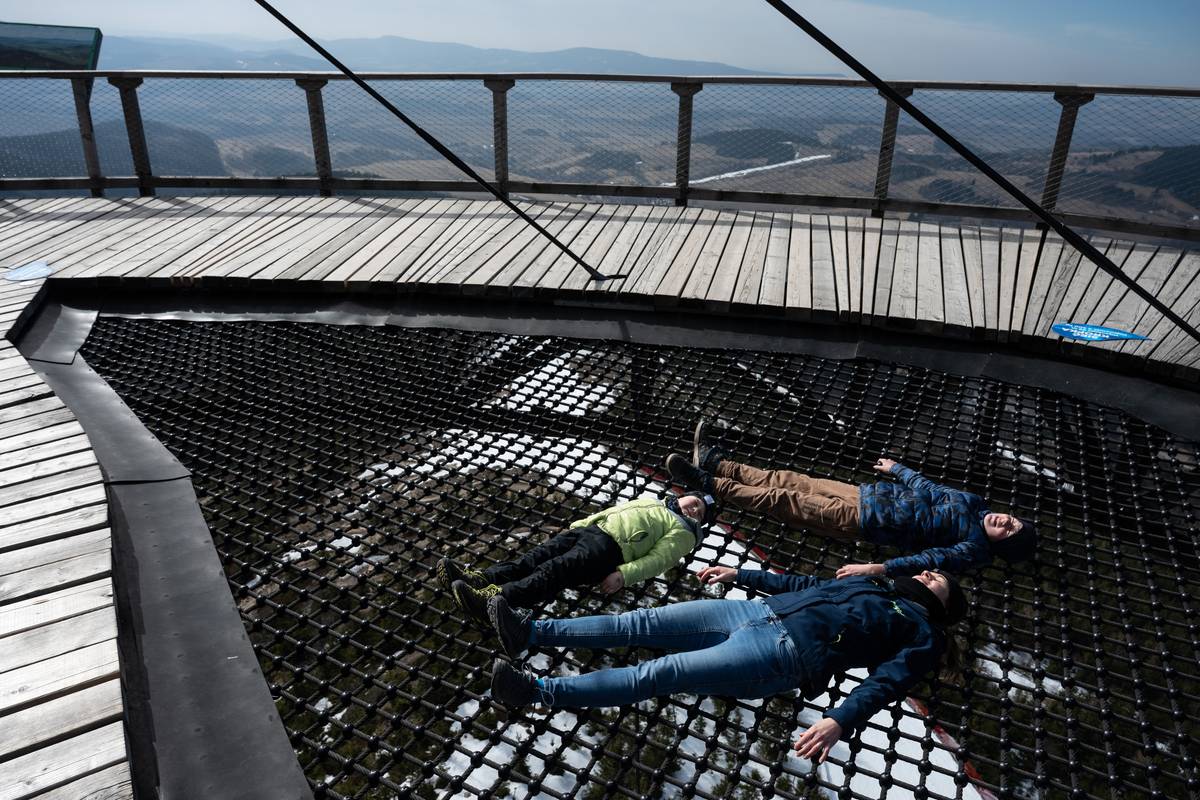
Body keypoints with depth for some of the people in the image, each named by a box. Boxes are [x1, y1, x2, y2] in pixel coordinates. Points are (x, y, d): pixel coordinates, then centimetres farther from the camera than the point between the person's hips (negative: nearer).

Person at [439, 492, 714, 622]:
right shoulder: (651, 502, 35)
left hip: (611, 548, -7)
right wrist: (578, 524, 17)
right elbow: (613, 510, 31)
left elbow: (657, 560, -2)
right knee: (540, 555, -16)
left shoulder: (683, 533, 14)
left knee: (557, 570, -28)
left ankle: (492, 600, -47)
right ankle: (480, 579, -30)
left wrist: (623, 575, -18)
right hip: (591, 528, 7)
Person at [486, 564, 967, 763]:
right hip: (762, 611, 7)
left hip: (788, 652, -7)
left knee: (662, 673, -20)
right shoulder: (872, 586, 31)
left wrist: (840, 721, -24)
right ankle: (530, 632, -7)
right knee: (644, 622, -6)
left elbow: (886, 683, -7)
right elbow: (803, 584, 32)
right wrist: (741, 574, 27)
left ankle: (540, 692, -21)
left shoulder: (923, 634, 10)